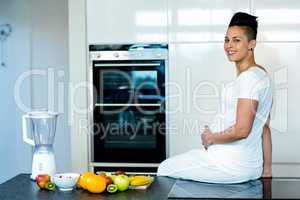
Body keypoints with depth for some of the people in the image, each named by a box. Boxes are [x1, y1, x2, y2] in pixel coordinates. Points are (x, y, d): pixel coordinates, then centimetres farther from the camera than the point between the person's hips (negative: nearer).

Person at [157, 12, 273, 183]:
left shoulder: (250, 77, -19)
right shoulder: (261, 75, 12)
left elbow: (241, 130, -26)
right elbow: (265, 128, 13)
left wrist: (211, 138, -8)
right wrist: (267, 169, 16)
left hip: (231, 166, -10)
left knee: (165, 170, 7)